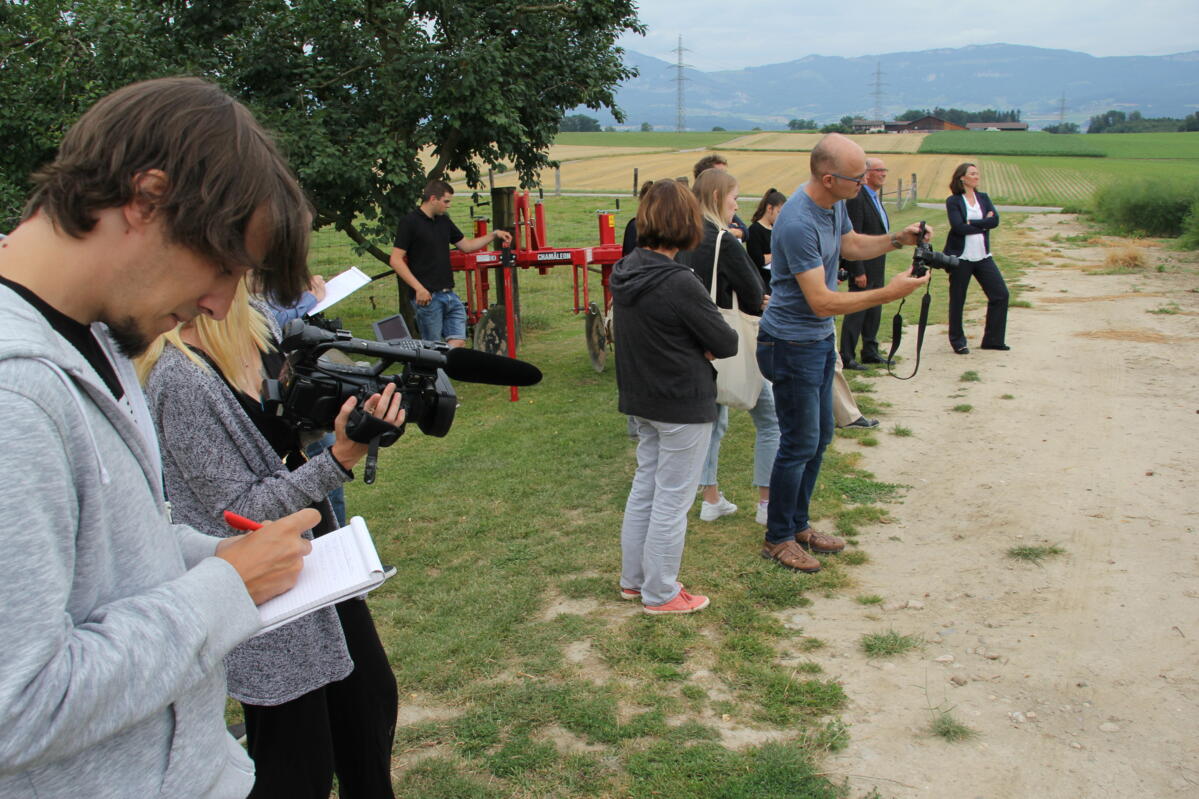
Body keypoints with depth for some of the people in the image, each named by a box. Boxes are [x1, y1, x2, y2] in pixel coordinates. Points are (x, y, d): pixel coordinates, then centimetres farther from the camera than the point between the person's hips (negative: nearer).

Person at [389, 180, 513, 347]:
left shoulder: (444, 222, 15)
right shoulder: (410, 223, -7)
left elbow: (467, 245, 25)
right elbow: (396, 260, -11)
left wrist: (494, 235, 14)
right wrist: (418, 288, -18)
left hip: (449, 294, 7)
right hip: (427, 296, -7)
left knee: (458, 342, -2)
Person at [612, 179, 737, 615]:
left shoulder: (623, 273, 0)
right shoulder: (679, 283, -24)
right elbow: (727, 343, -18)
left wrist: (696, 348, -1)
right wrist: (709, 347, 3)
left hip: (640, 400, 8)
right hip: (684, 405, -8)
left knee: (644, 486, 20)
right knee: (672, 500, 5)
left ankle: (633, 579, 32)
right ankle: (660, 594, 18)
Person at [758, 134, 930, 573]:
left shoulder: (834, 203, 0)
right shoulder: (798, 223, -29)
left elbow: (850, 245, 20)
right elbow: (821, 301, -29)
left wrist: (896, 239, 4)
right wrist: (888, 293, -27)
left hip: (820, 340, 10)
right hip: (792, 345, -10)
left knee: (819, 437, 17)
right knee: (799, 444, 0)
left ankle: (798, 524, 32)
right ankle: (778, 538, 16)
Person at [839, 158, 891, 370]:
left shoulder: (876, 197, 14)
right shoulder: (856, 198, -16)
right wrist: (858, 271, -20)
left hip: (877, 267, 10)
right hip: (864, 266, -10)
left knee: (874, 311, 15)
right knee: (856, 312, -4)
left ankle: (870, 352, 25)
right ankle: (846, 357, 2)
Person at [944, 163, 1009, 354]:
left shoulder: (983, 198, 10)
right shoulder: (953, 201, -5)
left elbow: (995, 220, -5)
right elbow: (959, 227, -19)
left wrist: (972, 223, -14)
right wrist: (984, 224, -10)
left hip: (983, 256, 5)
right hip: (961, 257, -5)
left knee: (1000, 294, 2)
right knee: (957, 301, 3)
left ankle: (992, 340, 13)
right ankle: (957, 341, 18)